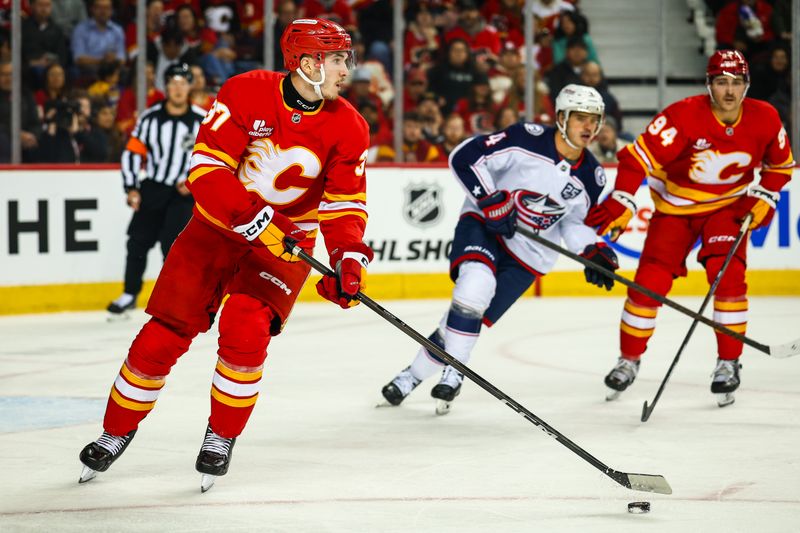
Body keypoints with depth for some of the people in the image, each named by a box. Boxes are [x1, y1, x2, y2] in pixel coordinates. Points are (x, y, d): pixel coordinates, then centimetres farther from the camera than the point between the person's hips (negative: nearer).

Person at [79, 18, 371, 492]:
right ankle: (116, 433, 17)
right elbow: (207, 168, -22)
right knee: (164, 336, -3)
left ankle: (222, 438, 1)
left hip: (285, 243, 1)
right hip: (217, 227, -1)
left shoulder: (347, 128, -10)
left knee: (245, 334, -22)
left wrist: (350, 257, -26)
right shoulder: (246, 94, -18)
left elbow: (346, 205, -7)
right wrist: (255, 219, -31)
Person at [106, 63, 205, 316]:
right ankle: (130, 294, 15)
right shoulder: (150, 117, -1)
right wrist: (131, 188, -5)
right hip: (152, 188, 2)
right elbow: (133, 152, 2)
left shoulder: (202, 121, -4)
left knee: (172, 241, -15)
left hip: (185, 192, -2)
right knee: (138, 240, 0)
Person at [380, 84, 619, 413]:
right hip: (483, 225, -4)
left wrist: (593, 251, -6)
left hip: (526, 257, 4)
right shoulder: (527, 139, -16)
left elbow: (575, 220, 12)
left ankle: (416, 373, 11)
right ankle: (454, 370, -15)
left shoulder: (591, 176, -1)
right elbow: (464, 158, -16)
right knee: (476, 284, -33)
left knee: (469, 318, -9)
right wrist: (491, 200, -24)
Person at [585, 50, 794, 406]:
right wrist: (620, 202, -39)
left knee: (728, 275, -19)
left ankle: (729, 363, -5)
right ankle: (629, 360, 14)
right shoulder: (684, 116, -27)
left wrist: (764, 197, -8)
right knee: (650, 281, -6)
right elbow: (640, 157, -30)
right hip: (675, 206, -1)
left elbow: (780, 163, 5)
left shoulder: (764, 119, -14)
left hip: (728, 206, 1)